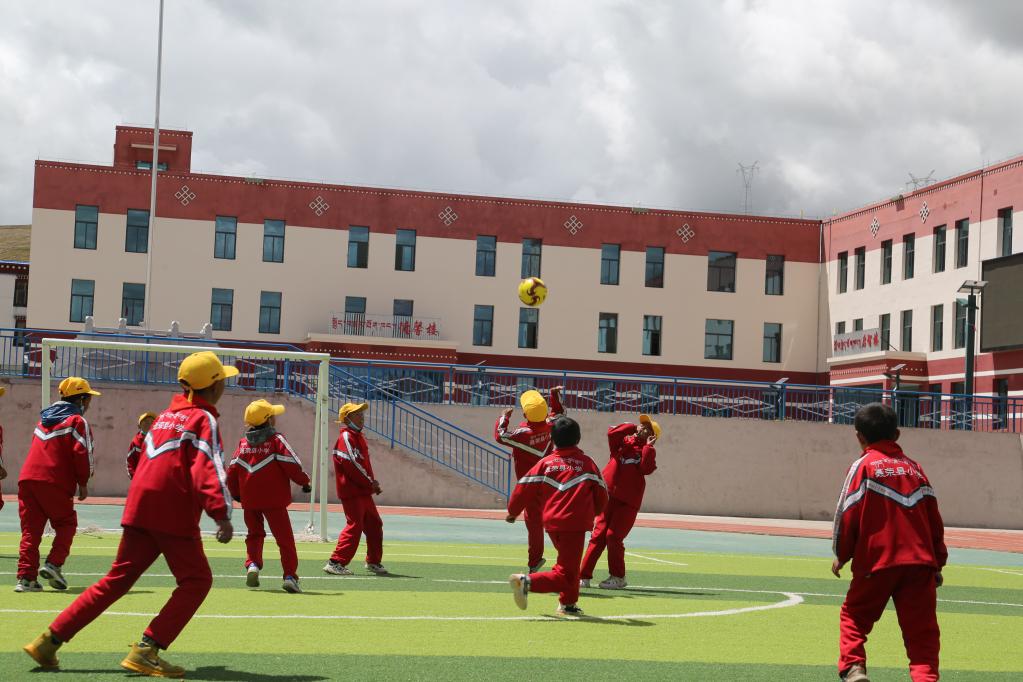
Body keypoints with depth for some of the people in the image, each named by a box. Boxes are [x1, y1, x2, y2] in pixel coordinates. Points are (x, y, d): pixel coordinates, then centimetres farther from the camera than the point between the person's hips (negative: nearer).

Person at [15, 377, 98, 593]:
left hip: (27, 478, 6)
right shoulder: (78, 421, 0)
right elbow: (82, 453, -10)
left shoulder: (44, 419, 24)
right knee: (66, 524, 11)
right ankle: (54, 564, -6)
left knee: (31, 528, 7)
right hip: (54, 482, -6)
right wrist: (83, 483, 1)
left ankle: (26, 577, -1)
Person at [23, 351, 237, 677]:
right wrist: (221, 514, -26)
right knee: (196, 580, 2)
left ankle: (49, 640, 11)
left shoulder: (166, 415, 20)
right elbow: (207, 469, -18)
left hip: (139, 508, 8)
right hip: (174, 513, -8)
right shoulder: (204, 419, -5)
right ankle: (146, 651, -7)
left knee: (117, 579, 13)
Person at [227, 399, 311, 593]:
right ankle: (290, 575, -6)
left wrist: (235, 494, 23)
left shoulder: (243, 443, 6)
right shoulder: (276, 440, -8)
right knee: (285, 537, 1)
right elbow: (292, 465, -12)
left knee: (254, 534, 21)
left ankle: (252, 565, 0)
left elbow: (232, 472, 8)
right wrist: (304, 481, 5)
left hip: (249, 499, 4)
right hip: (274, 499, -4)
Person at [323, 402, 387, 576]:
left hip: (363, 491, 10)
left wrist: (372, 482, 5)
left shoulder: (358, 437, 18)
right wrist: (370, 483, -14)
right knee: (354, 526, -11)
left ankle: (374, 562, 25)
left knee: (374, 525, 14)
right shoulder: (346, 437, -12)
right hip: (351, 491, -10)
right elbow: (351, 465, -20)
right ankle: (335, 563, -8)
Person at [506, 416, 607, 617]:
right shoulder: (587, 463, 2)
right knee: (565, 575, -4)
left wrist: (512, 512, 19)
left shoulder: (545, 463, 4)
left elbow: (524, 489, 2)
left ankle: (568, 604, 33)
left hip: (551, 524, 4)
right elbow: (601, 495, 8)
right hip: (575, 524, -4)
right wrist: (592, 512, 29)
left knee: (569, 563, 27)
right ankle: (527, 582, -24)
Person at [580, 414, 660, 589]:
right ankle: (584, 577, 2)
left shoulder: (648, 452, 7)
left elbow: (646, 469, -12)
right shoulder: (624, 442, 13)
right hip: (609, 496, 2)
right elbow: (612, 433, -8)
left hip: (628, 501, -2)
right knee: (598, 536, 0)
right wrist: (632, 427, -2)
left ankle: (618, 577, 8)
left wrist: (648, 446, -9)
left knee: (613, 536, -7)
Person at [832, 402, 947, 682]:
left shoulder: (863, 466, -1)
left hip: (876, 562, -3)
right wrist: (938, 563, 20)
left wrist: (841, 555, 7)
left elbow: (847, 514, -6)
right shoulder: (914, 468, 13)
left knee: (854, 616, 14)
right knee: (921, 630, 4)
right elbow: (935, 520, 13)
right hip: (920, 562, 3)